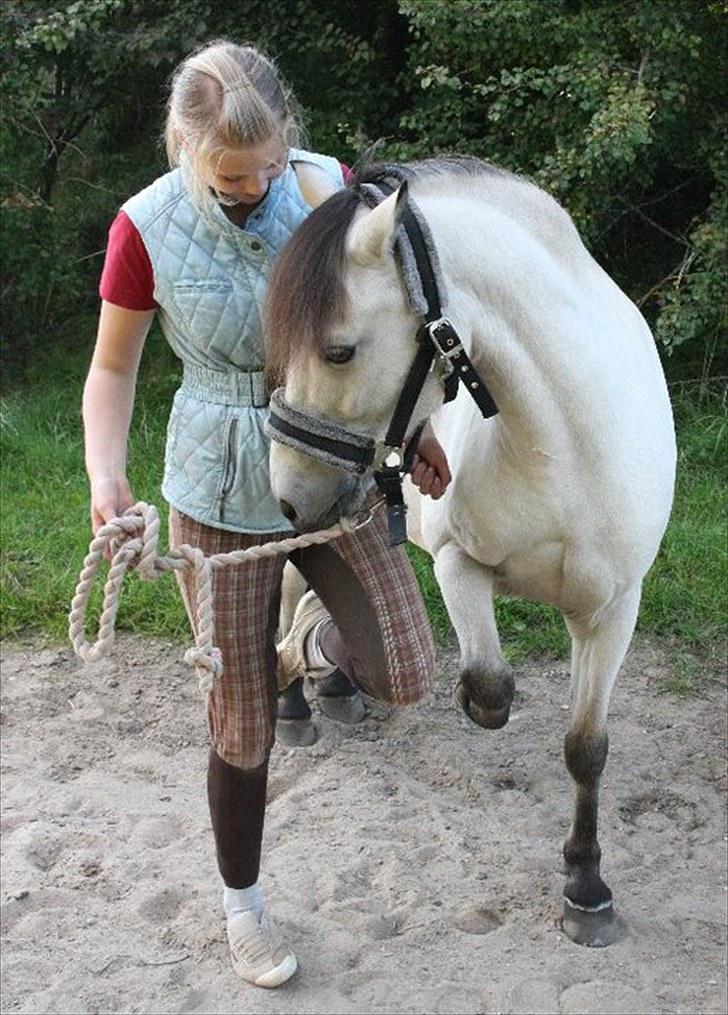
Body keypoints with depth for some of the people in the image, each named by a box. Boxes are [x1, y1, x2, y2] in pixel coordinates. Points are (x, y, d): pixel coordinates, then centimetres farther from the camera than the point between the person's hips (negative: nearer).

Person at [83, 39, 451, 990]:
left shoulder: (330, 188, -9)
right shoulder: (147, 228, -14)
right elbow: (113, 367, -3)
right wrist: (105, 474, -19)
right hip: (223, 493, -2)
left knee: (404, 676, -9)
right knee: (243, 723, 7)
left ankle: (314, 632, 28)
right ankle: (243, 904, 32)